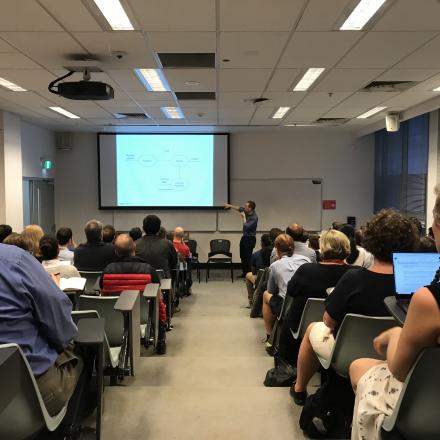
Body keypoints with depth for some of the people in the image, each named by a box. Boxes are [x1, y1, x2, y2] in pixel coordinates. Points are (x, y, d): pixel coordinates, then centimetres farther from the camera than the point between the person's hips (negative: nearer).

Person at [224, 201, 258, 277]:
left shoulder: (254, 217, -22)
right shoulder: (246, 212, 0)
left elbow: (247, 226, -28)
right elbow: (239, 208, 18)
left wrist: (244, 217, -19)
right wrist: (230, 206, 22)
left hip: (250, 238, -9)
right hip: (244, 237, 9)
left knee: (248, 257, -7)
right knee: (243, 256, 15)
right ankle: (244, 273, 26)